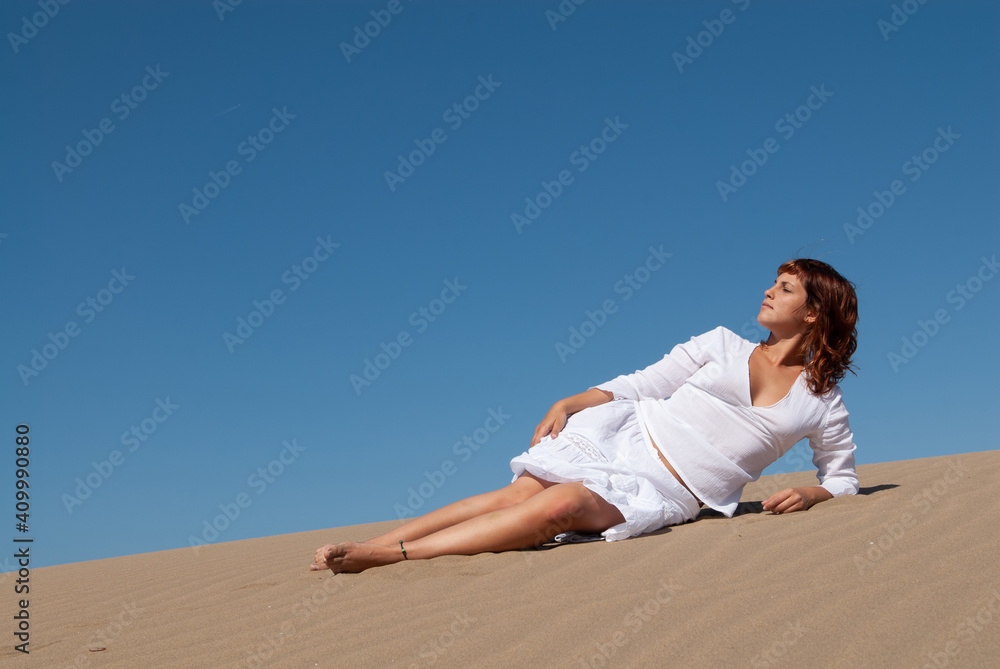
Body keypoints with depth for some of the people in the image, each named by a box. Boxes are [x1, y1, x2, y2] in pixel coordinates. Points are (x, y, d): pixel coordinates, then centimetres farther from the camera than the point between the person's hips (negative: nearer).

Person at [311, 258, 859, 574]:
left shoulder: (822, 402, 10)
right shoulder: (722, 345, 12)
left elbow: (844, 479, 19)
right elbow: (638, 386, 10)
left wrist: (810, 494, -4)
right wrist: (569, 403, -5)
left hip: (666, 495, -2)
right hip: (621, 438, 3)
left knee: (564, 504, -30)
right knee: (518, 495, -22)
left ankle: (383, 556, -32)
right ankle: (362, 547, -20)